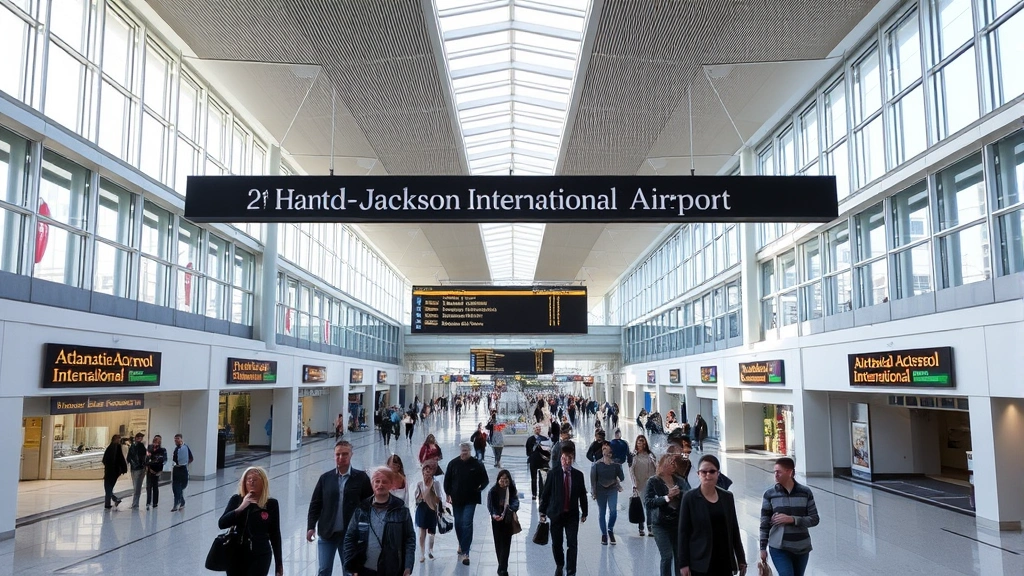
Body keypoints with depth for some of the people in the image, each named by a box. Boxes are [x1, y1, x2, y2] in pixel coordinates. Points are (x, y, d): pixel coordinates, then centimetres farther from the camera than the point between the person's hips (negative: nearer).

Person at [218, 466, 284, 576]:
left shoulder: (271, 504, -3)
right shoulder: (236, 500, 0)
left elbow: (275, 535, 2)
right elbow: (221, 524, -10)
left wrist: (279, 563, 3)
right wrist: (241, 507, -21)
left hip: (260, 556, -2)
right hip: (237, 555, 2)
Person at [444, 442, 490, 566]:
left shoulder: (477, 464, -6)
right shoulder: (453, 463, -2)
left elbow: (485, 480, 3)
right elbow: (447, 480, 6)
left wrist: (480, 487, -15)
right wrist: (448, 494, -1)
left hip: (471, 499, -3)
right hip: (456, 499, 3)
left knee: (467, 524, -11)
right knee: (458, 524, 14)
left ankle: (465, 552, -8)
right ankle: (461, 544, 39)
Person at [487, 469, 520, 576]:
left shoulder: (513, 491, -10)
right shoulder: (493, 491, -10)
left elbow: (516, 504, -18)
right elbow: (490, 506, -10)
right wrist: (494, 515, -29)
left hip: (508, 521, -1)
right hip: (496, 521, 1)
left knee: (505, 544, -5)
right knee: (498, 543, 11)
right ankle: (502, 567, 28)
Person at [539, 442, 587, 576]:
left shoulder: (578, 475, 0)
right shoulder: (553, 474, -6)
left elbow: (583, 495, 6)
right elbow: (545, 493, -3)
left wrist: (584, 512, 8)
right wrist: (543, 511, -3)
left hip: (572, 514, 1)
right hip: (556, 513, 0)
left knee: (572, 544, -5)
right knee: (556, 543, 11)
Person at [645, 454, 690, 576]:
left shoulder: (680, 480, 6)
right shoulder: (653, 481, -5)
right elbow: (648, 503, -13)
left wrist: (679, 493, -16)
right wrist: (666, 497, -20)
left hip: (679, 523, 4)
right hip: (661, 524, -4)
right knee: (667, 556, -10)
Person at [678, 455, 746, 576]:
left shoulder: (727, 497, 7)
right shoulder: (690, 498, -5)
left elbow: (734, 530, 12)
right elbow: (683, 532, -5)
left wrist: (741, 559, 10)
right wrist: (683, 563, -10)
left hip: (724, 560, 4)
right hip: (701, 562, -4)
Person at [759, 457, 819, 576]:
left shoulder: (805, 492, 0)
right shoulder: (770, 494, -3)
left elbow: (814, 519, -1)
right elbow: (764, 523, 1)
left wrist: (792, 519, -15)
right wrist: (763, 548, 1)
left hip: (802, 548, 2)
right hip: (779, 548, -2)